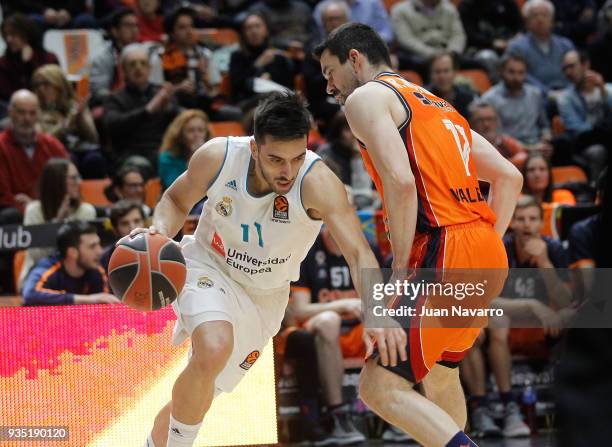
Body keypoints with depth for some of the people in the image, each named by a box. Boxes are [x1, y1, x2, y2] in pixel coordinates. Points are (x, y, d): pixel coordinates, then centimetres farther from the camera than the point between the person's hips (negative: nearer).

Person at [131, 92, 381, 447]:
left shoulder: (317, 182, -33)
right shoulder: (217, 157, -25)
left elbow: (359, 254, -43)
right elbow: (176, 199, -3)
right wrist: (160, 233, -25)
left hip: (264, 296, 1)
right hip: (208, 268, -1)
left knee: (198, 394, 11)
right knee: (214, 350, -32)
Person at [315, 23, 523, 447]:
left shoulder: (366, 97, 0)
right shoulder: (437, 105, 26)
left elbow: (401, 182, -16)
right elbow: (509, 176, 21)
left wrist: (400, 268, -14)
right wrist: (488, 244, 18)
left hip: (446, 254, -9)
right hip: (489, 253, 9)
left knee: (380, 388, -10)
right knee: (440, 374, 28)